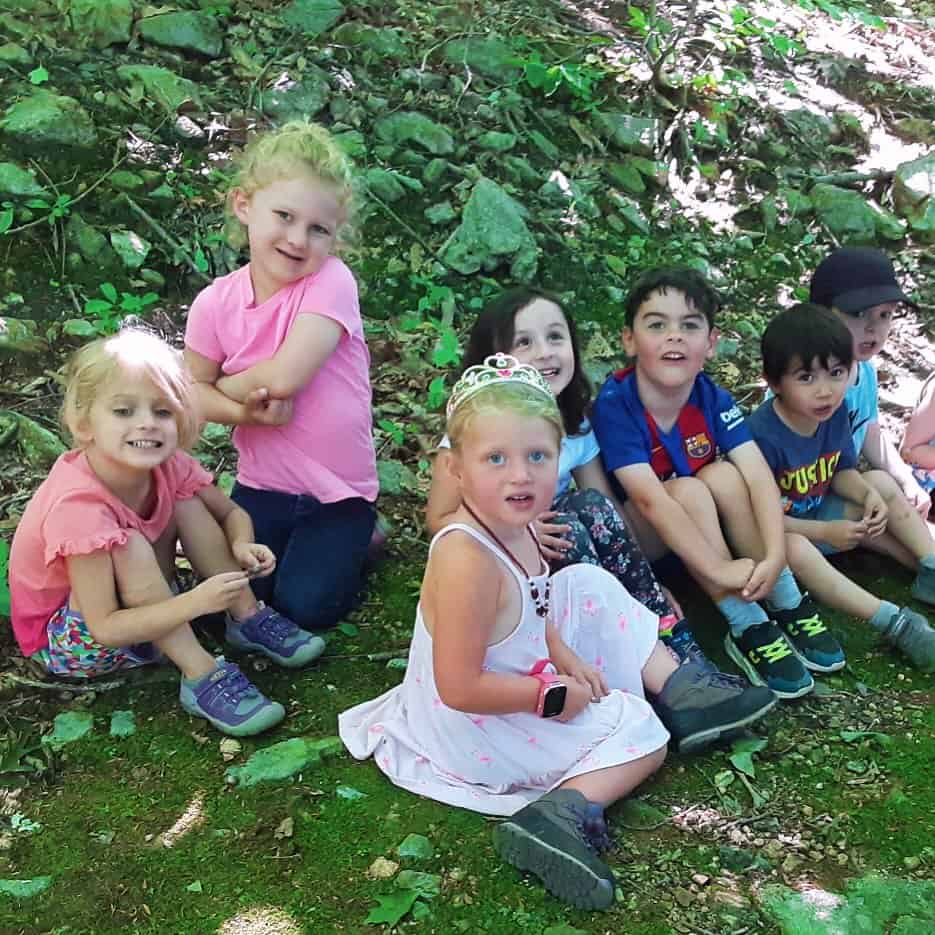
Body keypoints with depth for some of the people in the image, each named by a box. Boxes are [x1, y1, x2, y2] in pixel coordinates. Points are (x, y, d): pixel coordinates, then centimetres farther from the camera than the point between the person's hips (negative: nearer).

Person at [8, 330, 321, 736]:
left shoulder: (167, 465, -17)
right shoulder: (78, 506, -35)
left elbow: (231, 513, 0)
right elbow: (105, 628, -34)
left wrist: (241, 546, -23)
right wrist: (196, 602, -43)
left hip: (136, 606, 7)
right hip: (64, 640, -7)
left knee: (185, 500, -8)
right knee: (129, 546, -33)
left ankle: (248, 619, -5)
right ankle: (202, 677, -26)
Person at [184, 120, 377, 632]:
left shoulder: (331, 281, -19)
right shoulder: (216, 303, -7)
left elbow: (284, 377, -27)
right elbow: (191, 391, 0)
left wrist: (225, 387, -9)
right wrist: (247, 411, -19)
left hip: (340, 490, -3)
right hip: (261, 484, 4)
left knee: (305, 607, -10)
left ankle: (357, 537, 18)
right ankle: (287, 535, 25)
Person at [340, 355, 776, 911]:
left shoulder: (514, 524, -8)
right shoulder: (467, 559, -35)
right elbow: (461, 689, -32)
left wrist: (564, 654, -4)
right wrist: (555, 694, -20)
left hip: (517, 679, 9)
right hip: (476, 733, -9)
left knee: (590, 587, 14)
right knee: (639, 732, -2)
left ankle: (679, 689, 20)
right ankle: (563, 813, -20)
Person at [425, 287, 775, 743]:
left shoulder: (576, 430, -1)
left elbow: (611, 515, -2)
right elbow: (440, 520, -14)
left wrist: (654, 592, -13)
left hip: (552, 556, 4)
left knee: (593, 509, -25)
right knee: (579, 516, -30)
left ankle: (683, 659, -25)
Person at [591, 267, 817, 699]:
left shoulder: (713, 399, -11)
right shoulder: (614, 406, -25)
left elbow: (759, 477, -22)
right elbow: (650, 500, -35)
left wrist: (775, 557, -37)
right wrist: (719, 569, -42)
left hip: (700, 532, 4)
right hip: (633, 541, -4)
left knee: (724, 475, -22)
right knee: (689, 489, -29)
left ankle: (787, 603, -15)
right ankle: (748, 629, -26)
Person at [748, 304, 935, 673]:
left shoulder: (835, 412, -7)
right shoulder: (761, 435, -30)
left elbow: (842, 470, 10)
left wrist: (869, 494, -12)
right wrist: (825, 532, -27)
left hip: (816, 514, 8)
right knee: (795, 548, -39)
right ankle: (895, 623, -37)